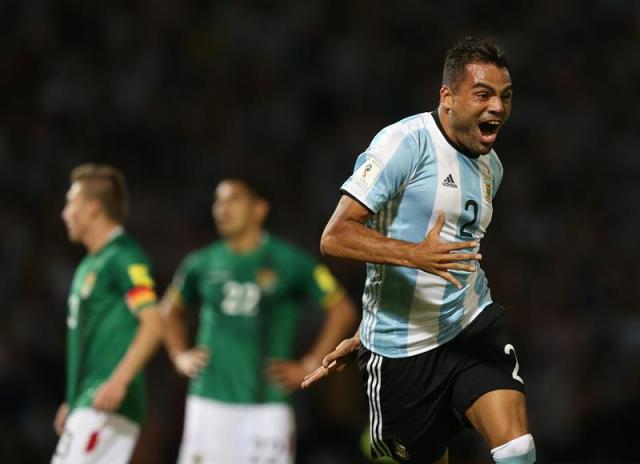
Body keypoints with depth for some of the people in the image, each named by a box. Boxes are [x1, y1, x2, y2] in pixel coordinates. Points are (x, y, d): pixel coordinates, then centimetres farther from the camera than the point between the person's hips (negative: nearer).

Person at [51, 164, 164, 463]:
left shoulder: (124, 258, -10)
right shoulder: (91, 263, 20)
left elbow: (153, 324, -20)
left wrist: (119, 381, -27)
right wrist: (73, 402, 25)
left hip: (106, 407, -9)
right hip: (88, 406, 9)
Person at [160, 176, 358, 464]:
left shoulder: (290, 262, -1)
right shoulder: (202, 264, 9)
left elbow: (342, 310, 3)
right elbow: (170, 310, 27)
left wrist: (310, 366, -1)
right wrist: (180, 356, 13)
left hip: (266, 405, -3)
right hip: (209, 400, 3)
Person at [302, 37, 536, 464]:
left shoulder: (491, 167, 12)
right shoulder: (405, 142, -12)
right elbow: (335, 237, -18)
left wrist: (362, 340, 20)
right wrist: (416, 254, -34)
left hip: (474, 328, 5)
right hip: (403, 348, -5)